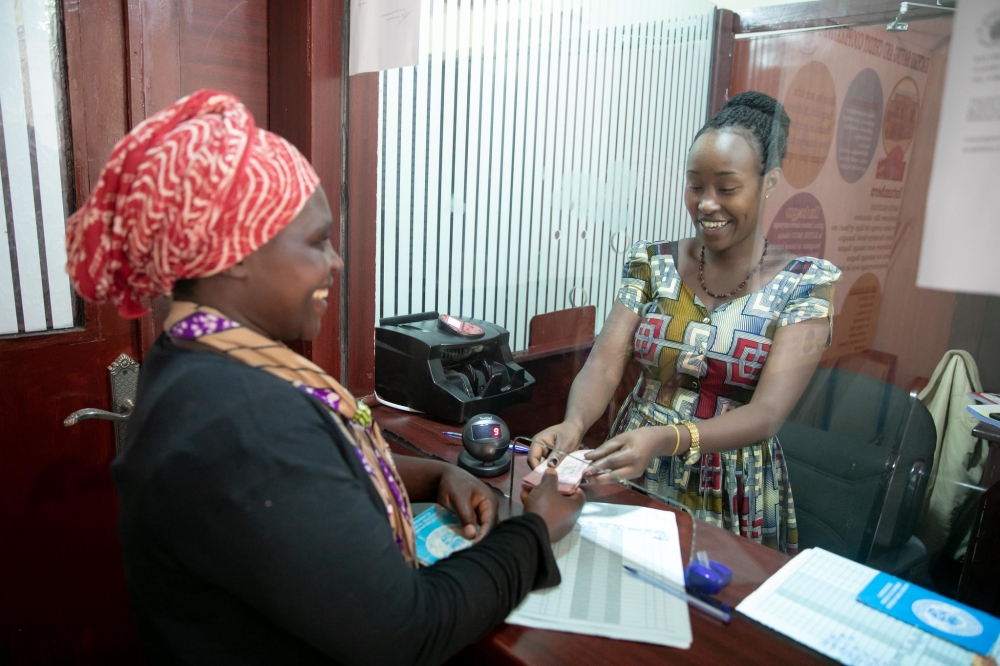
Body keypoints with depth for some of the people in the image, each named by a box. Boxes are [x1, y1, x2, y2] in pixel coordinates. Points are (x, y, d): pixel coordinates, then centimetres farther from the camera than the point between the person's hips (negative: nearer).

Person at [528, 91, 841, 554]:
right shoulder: (651, 264, 1)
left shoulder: (805, 284, -6)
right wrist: (574, 424, -29)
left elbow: (768, 412, -16)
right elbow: (604, 365, -8)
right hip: (632, 477, 2)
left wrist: (666, 439, -33)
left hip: (732, 495, -1)